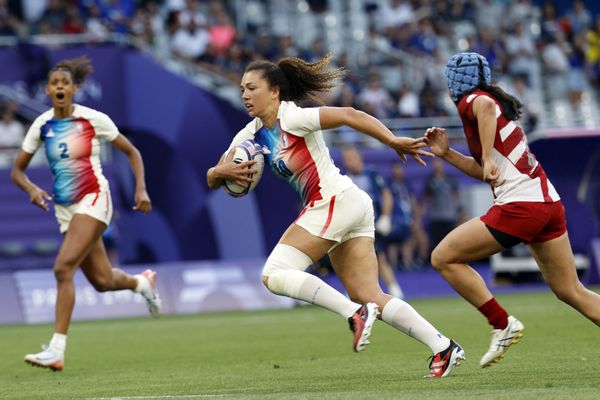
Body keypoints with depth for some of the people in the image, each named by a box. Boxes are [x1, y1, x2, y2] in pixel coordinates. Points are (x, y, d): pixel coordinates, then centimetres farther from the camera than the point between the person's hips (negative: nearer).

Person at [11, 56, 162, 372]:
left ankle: (57, 350, -24)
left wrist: (141, 189, -8)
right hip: (64, 207, 5)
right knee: (102, 281, 11)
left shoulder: (93, 119, -8)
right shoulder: (42, 126, 2)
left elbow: (132, 152, 3)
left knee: (63, 268, -23)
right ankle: (141, 282, 47)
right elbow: (17, 171, 7)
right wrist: (31, 188, -14)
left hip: (93, 200, -5)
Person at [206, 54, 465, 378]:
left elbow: (348, 115, -19)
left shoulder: (291, 118, -11)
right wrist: (222, 171, -12)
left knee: (274, 275, -12)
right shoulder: (252, 135, 13)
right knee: (370, 297, 5)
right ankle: (443, 347, 1)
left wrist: (393, 142, -28)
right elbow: (212, 179, 13)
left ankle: (355, 313, -18)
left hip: (335, 201, -9)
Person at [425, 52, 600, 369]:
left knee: (443, 258, 0)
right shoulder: (497, 102, 26)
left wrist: (488, 156, -31)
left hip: (519, 206, -9)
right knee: (571, 291, 11)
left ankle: (503, 325, -2)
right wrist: (446, 154, 22)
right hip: (550, 203, 9)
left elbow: (485, 106, -28)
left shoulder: (470, 101, 0)